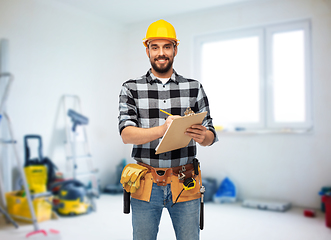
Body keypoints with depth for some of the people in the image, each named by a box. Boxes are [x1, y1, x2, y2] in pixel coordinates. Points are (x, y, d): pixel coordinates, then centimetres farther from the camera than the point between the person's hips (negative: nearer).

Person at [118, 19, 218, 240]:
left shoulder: (194, 88, 5)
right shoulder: (131, 89, 2)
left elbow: (210, 136, 3)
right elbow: (127, 134, -10)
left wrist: (202, 136, -21)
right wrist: (162, 129, -27)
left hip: (185, 185, 1)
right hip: (146, 184, 0)